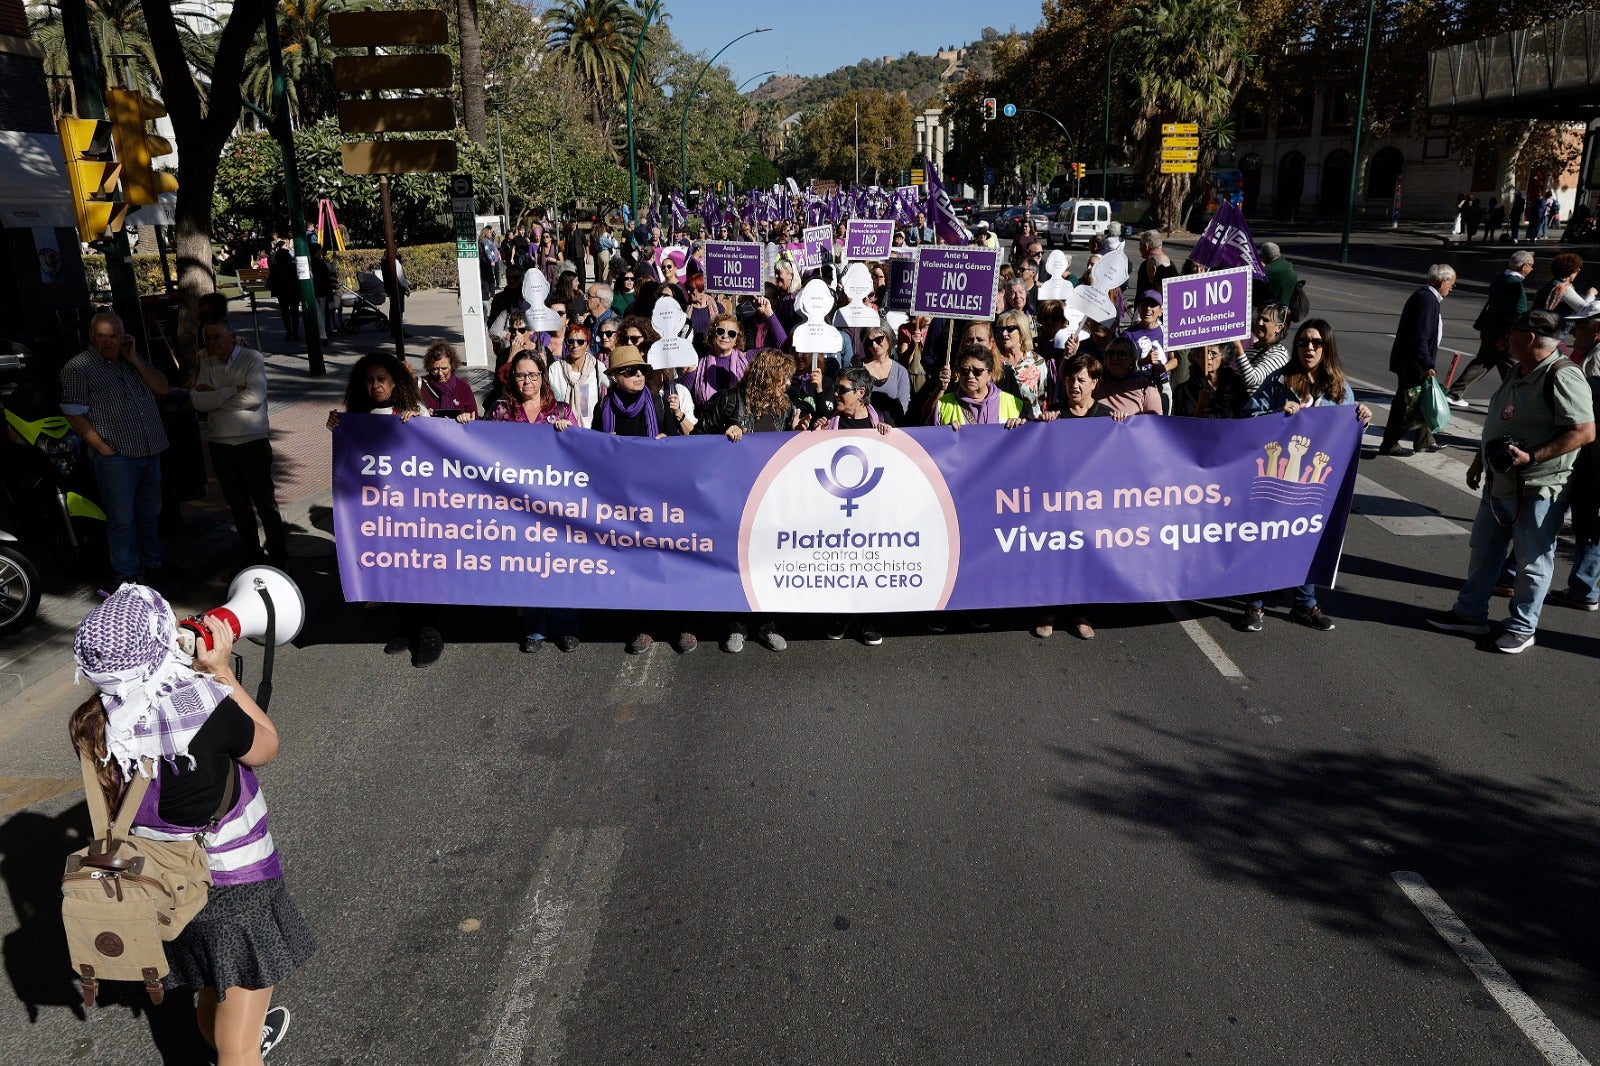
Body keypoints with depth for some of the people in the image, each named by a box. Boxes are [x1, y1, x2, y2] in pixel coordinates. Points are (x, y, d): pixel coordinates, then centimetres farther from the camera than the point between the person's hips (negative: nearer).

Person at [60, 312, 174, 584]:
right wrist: (103, 447, -14)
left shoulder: (133, 360, 11)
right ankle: (128, 576, 9)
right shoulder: (78, 368, -7)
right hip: (116, 456, -6)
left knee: (149, 513, 18)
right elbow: (74, 414, -10)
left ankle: (154, 562, 32)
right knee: (122, 518, 0)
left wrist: (134, 360, -6)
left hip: (150, 450, 6)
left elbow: (163, 388, 2)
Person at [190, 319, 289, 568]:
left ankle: (280, 560, 7)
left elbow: (255, 396, -21)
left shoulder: (252, 358, -6)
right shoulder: (205, 363, 6)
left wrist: (213, 398, -10)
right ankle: (250, 559, 26)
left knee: (265, 504, -2)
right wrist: (231, 391, -14)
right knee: (238, 506, 14)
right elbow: (197, 401, -6)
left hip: (254, 442, -4)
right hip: (220, 445, 5)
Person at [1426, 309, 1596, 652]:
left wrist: (1530, 457, -28)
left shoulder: (1562, 376, -20)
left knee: (1532, 562, 7)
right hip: (1499, 483, 9)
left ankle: (1522, 627, 20)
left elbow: (1585, 431, -25)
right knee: (1483, 553, 18)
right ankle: (1470, 614, 31)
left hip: (1537, 491, -9)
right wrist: (1479, 460, 20)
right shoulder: (1518, 371, 9)